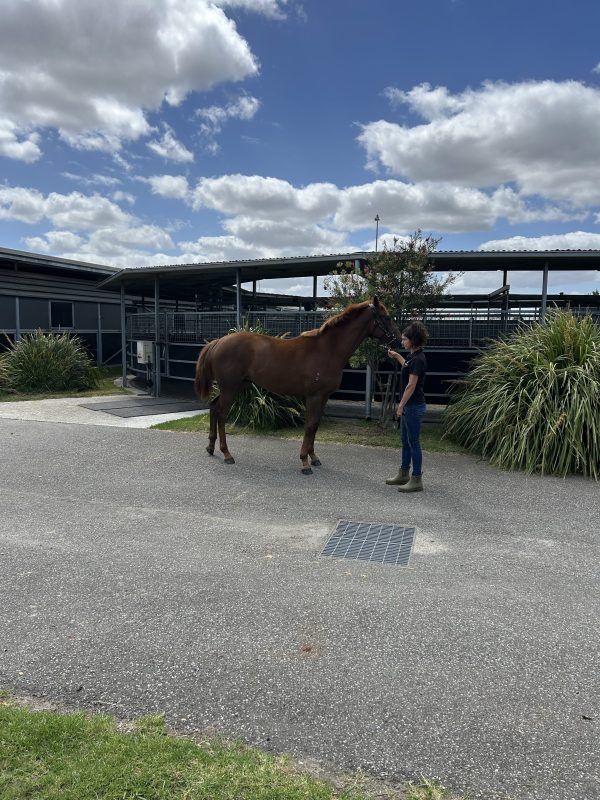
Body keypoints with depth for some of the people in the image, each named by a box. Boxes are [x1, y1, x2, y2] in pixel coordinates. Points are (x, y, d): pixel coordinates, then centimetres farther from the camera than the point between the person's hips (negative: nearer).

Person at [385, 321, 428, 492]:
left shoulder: (418, 359, -19)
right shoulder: (412, 356, 10)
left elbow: (411, 385, -21)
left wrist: (400, 406, -18)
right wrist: (396, 356, 34)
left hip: (414, 406, -10)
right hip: (409, 406, 10)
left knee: (413, 443, -3)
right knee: (405, 441, 17)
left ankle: (417, 481, 5)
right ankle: (403, 475, 28)